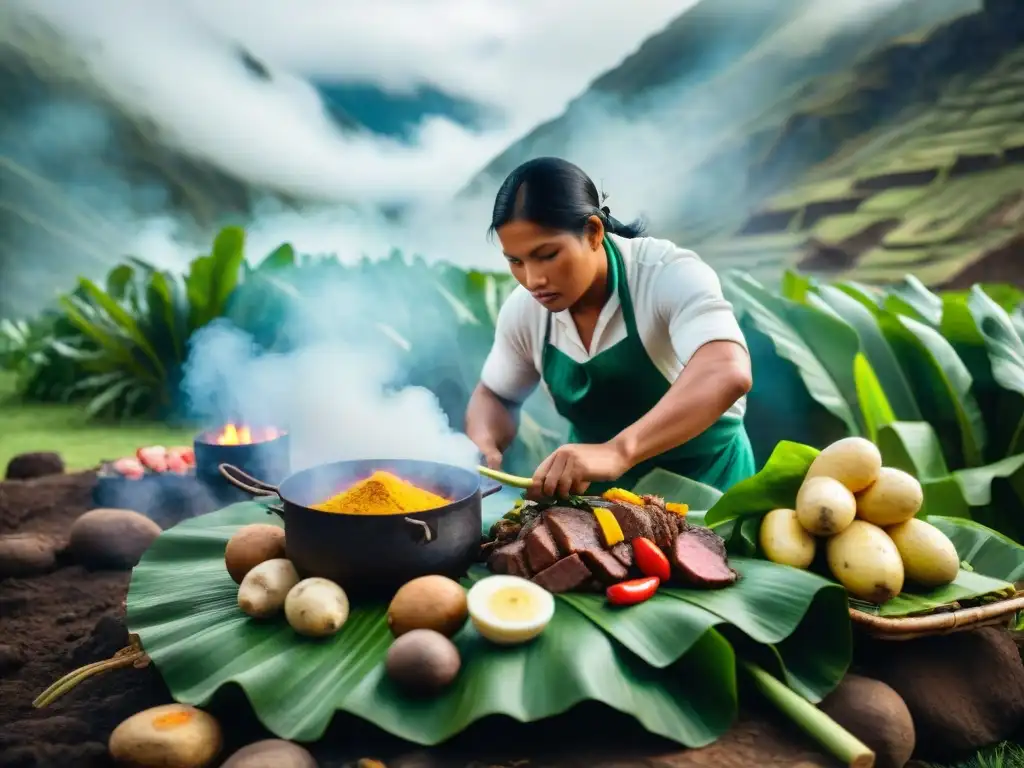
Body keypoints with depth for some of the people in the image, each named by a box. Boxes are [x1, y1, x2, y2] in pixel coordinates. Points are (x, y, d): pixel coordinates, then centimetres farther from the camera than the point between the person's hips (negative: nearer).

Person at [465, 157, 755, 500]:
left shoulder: (669, 275, -23)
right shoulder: (523, 309, -8)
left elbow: (728, 374, -39)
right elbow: (495, 395, 8)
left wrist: (618, 451, -51)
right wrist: (483, 447, -13)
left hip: (701, 486, -3)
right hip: (596, 492, 3)